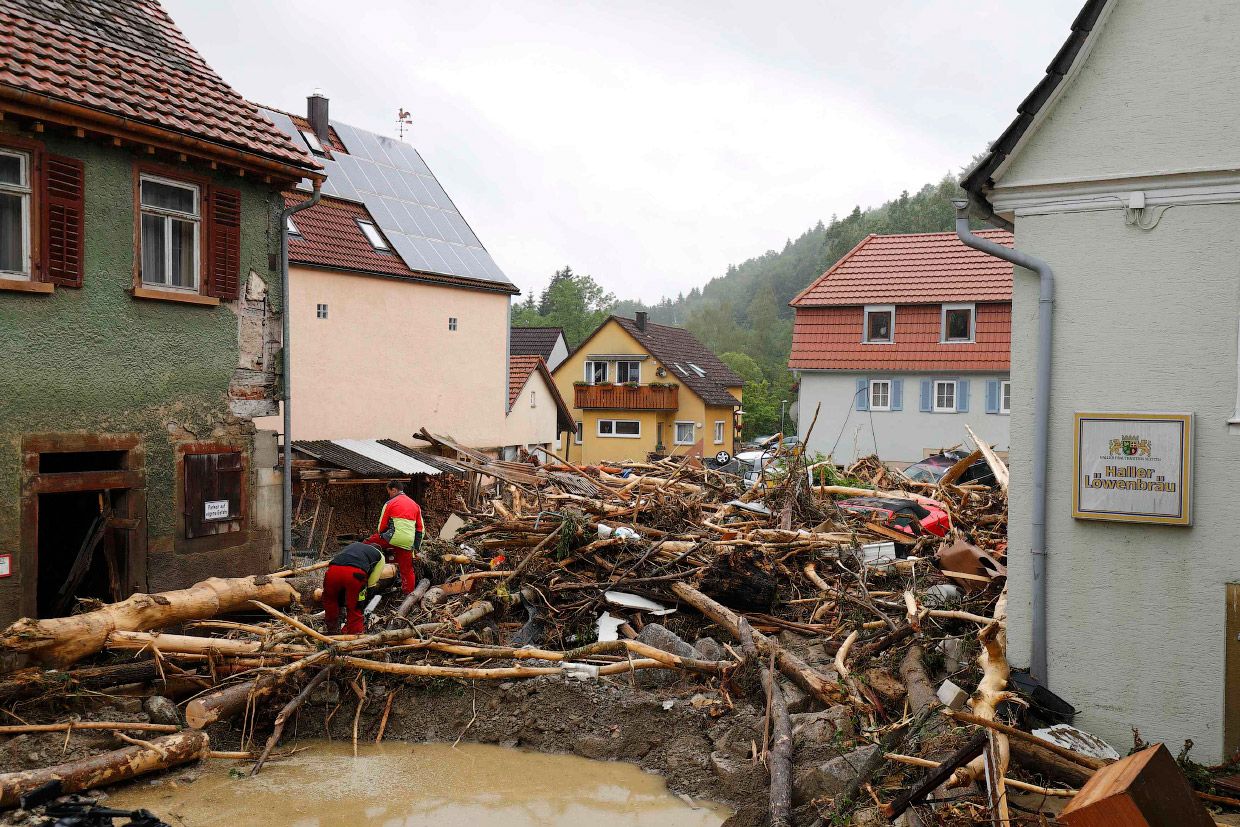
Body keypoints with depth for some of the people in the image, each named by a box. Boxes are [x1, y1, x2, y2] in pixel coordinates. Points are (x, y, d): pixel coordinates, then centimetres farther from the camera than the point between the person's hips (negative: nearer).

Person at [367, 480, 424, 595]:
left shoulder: (390, 503, 4)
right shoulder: (415, 505, 19)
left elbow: (382, 526, 9)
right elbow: (420, 528, 20)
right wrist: (416, 547, 23)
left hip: (394, 538, -4)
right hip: (408, 543, 5)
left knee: (370, 541, 15)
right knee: (407, 570, 11)